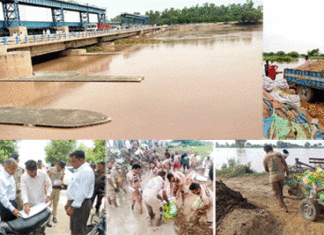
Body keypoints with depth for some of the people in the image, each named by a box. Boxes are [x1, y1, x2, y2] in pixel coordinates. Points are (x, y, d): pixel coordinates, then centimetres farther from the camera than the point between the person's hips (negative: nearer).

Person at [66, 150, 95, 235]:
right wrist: (68, 203, 20)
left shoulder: (86, 171, -18)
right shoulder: (77, 170, 16)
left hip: (81, 205, -10)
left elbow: (82, 192, -23)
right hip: (75, 203, 10)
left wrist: (73, 207, -22)